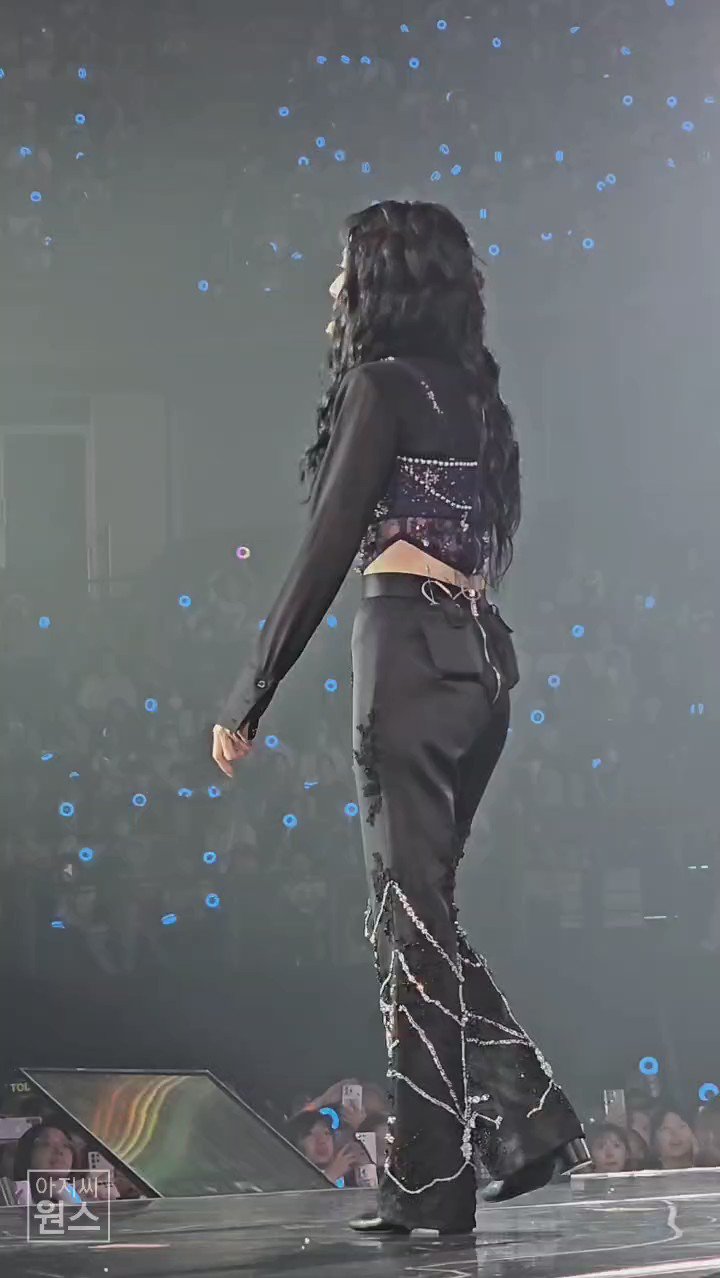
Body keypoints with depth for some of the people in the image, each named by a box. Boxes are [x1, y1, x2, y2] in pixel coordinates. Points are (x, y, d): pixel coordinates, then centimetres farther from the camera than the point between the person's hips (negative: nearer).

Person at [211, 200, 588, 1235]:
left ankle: (430, 1181, -2)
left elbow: (329, 553, -11)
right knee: (418, 906, 14)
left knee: (411, 909, -5)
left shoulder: (383, 386, -6)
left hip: (411, 647, -8)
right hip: (485, 650, 8)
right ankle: (533, 1114, 6)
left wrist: (249, 700, -9)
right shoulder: (476, 396, 18)